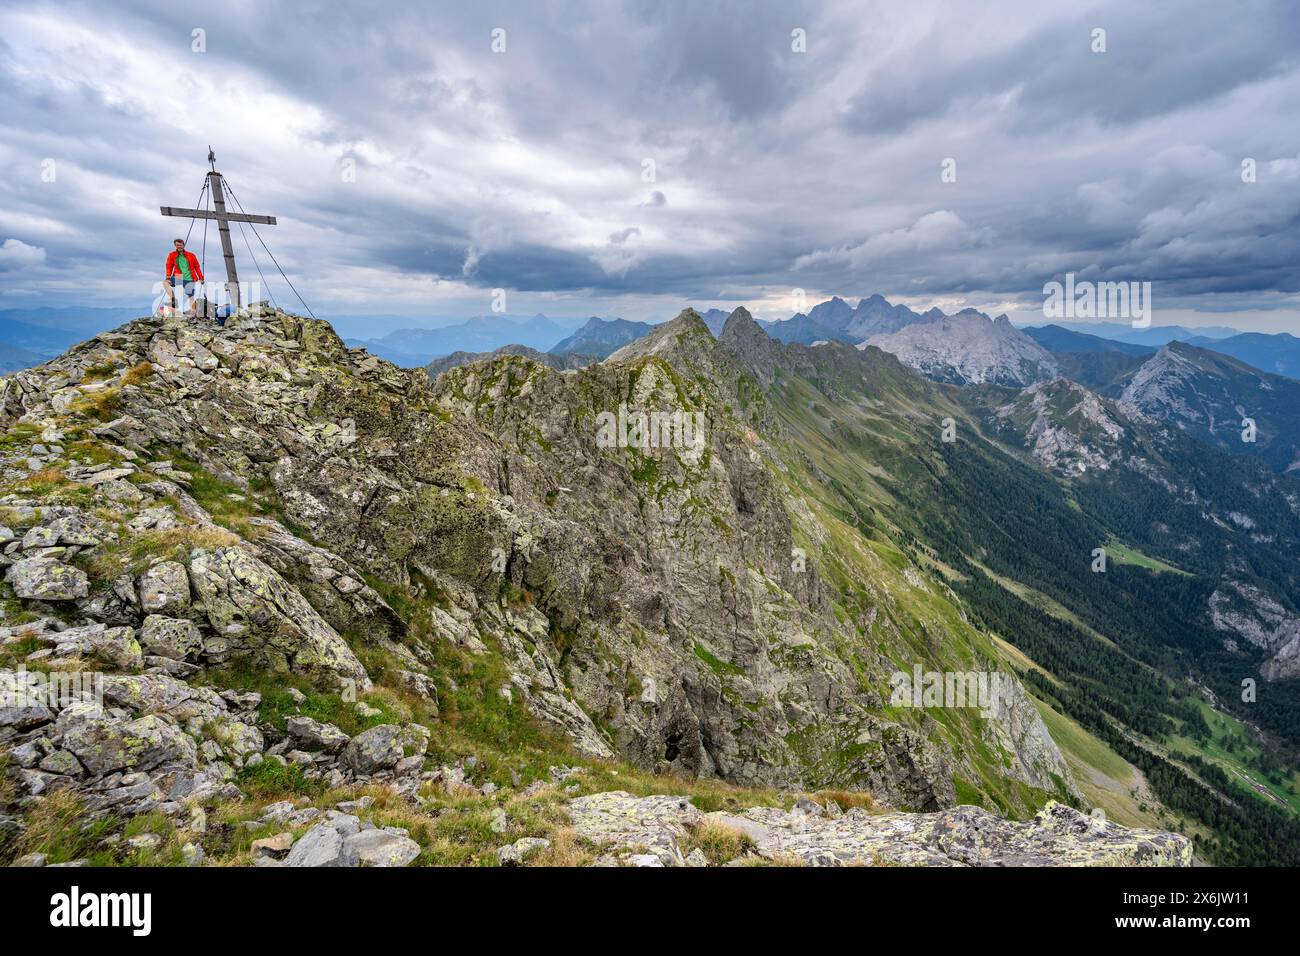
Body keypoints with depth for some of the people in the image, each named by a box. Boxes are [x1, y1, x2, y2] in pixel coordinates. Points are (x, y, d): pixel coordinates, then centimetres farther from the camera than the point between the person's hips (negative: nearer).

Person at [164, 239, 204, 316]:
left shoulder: (191, 255, 8)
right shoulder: (172, 255, 8)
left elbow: (197, 267, 11)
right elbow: (169, 267, 3)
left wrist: (201, 278, 6)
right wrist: (168, 276, -13)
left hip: (189, 279, -1)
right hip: (178, 278, 1)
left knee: (191, 296, -6)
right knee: (165, 281, -19)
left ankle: (193, 313, -3)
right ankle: (173, 300, -16)